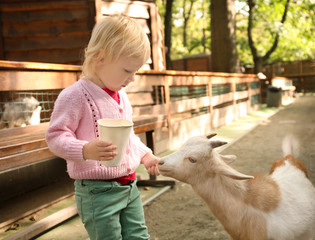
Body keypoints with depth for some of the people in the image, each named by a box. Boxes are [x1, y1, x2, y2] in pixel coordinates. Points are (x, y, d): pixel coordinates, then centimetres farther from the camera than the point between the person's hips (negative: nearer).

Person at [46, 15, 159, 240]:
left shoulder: (120, 95, 12)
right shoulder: (76, 95, -16)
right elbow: (56, 136, -19)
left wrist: (144, 154, 16)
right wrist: (86, 150, -35)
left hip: (129, 186, 8)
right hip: (98, 191, -8)